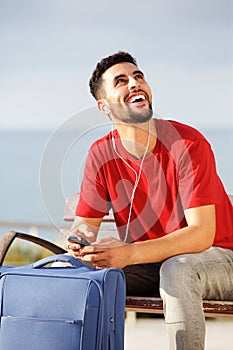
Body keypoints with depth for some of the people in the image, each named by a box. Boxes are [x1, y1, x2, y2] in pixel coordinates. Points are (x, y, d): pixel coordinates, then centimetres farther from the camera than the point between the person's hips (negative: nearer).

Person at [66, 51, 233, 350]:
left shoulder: (188, 144, -19)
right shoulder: (101, 154, -3)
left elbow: (201, 234, -26)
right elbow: (83, 223, -2)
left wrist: (128, 253, -40)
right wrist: (82, 239, -30)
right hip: (152, 265, 5)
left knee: (177, 270, -37)